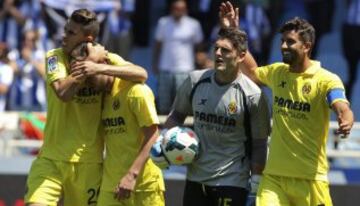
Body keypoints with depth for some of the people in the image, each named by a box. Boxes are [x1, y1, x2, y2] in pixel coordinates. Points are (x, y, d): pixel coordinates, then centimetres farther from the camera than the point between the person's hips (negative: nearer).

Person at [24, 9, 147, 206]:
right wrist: (91, 59, -15)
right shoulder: (55, 57, -3)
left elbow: (141, 74, -17)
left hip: (88, 160, 1)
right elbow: (63, 92, -21)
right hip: (52, 158, -1)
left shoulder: (106, 59, -1)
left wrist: (99, 68, -27)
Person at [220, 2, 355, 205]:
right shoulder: (277, 72, 10)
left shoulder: (326, 80, -9)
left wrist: (346, 123, -48)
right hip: (274, 175, 4)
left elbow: (344, 110, -24)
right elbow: (251, 71, 29)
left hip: (310, 178, -4)